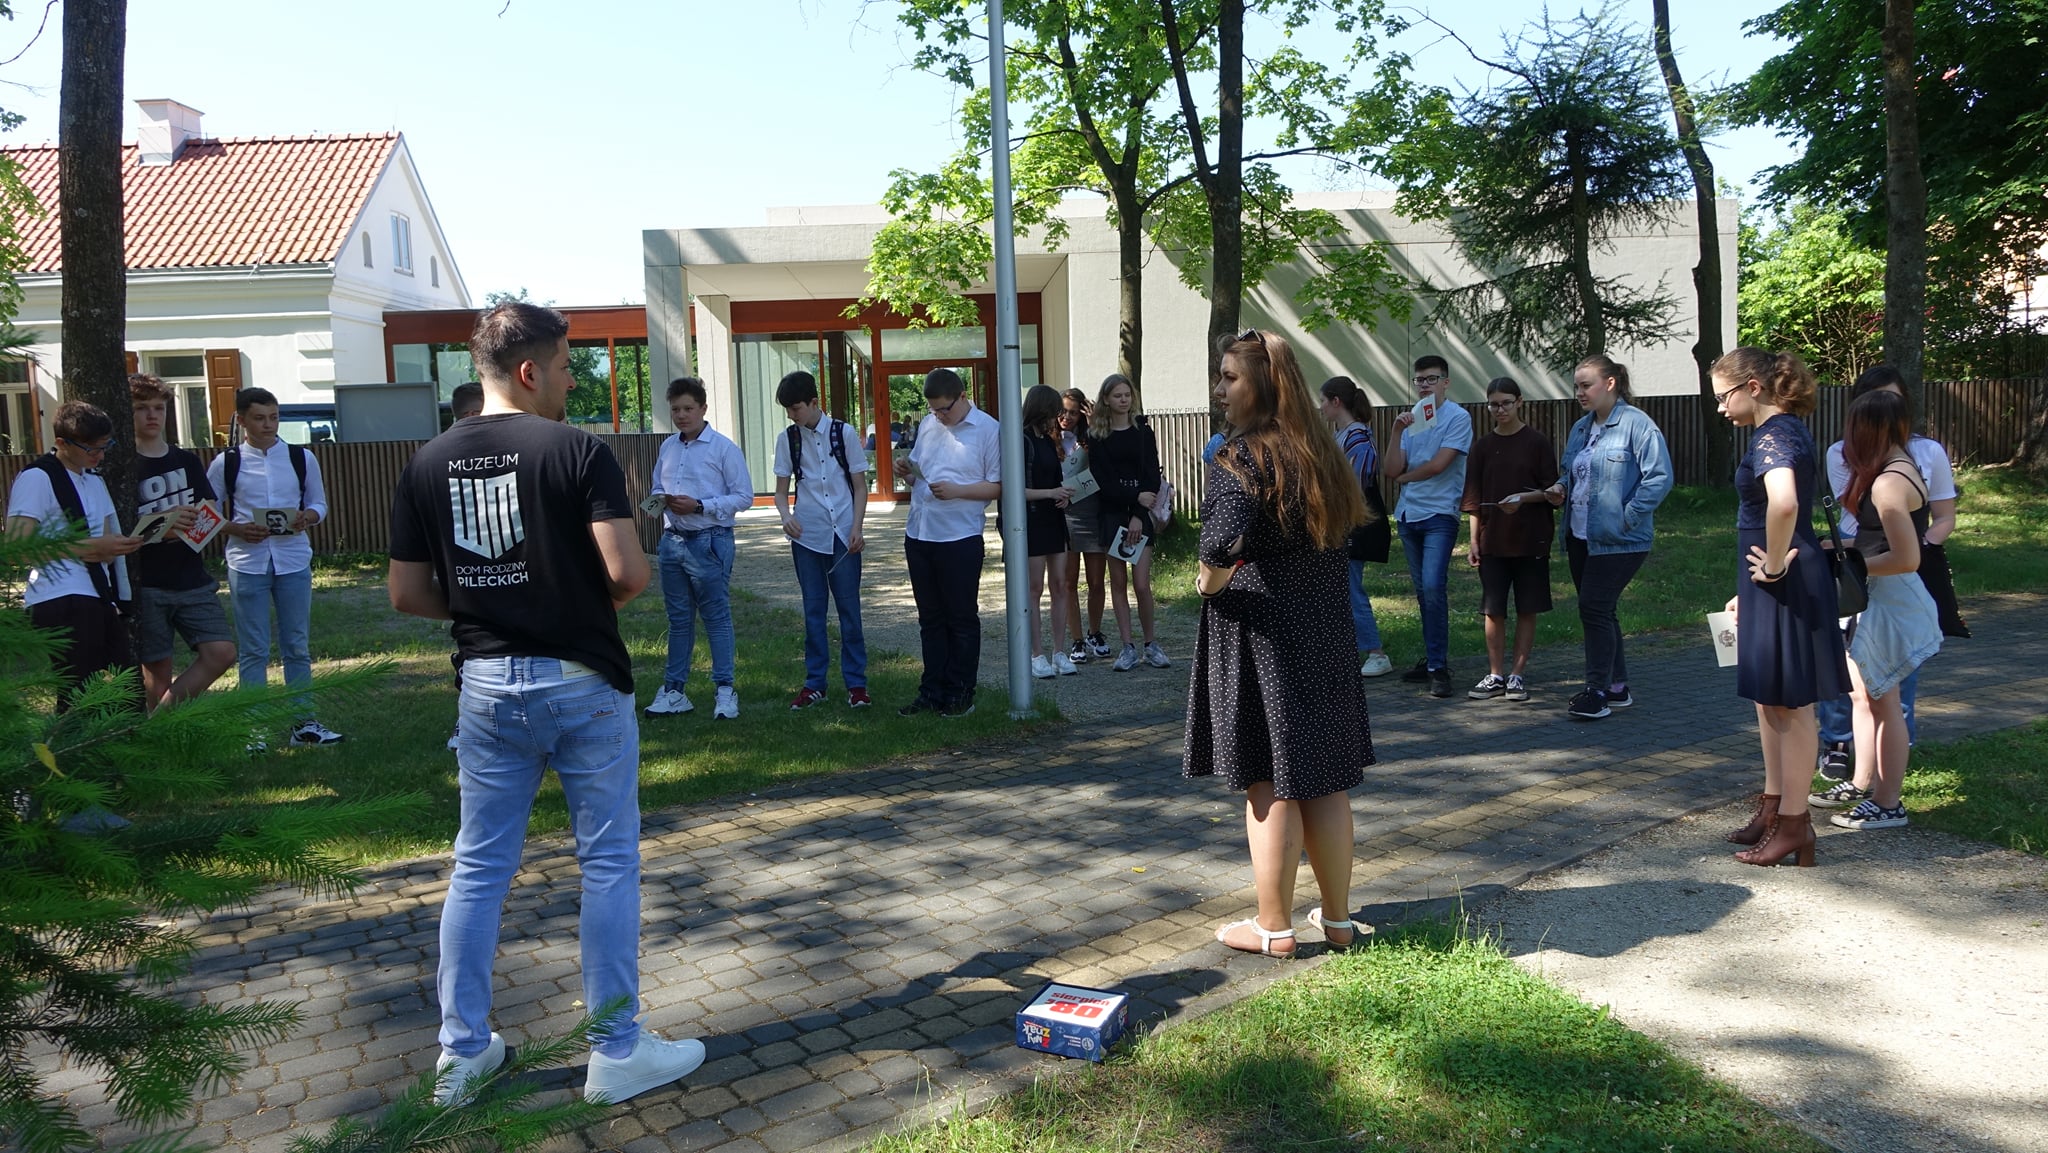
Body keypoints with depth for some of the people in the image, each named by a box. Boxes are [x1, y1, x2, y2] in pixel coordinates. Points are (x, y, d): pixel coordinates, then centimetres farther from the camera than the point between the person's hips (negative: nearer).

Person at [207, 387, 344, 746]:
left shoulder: (302, 458, 5)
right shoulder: (225, 463, 0)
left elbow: (319, 502, 12)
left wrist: (307, 517, -10)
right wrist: (236, 529, -14)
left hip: (294, 561, 2)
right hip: (247, 564, -2)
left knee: (298, 646, 9)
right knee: (253, 650, 3)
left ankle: (304, 721, 17)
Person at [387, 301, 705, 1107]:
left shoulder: (428, 464, 3)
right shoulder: (577, 451, -12)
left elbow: (407, 595, 4)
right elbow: (628, 572, -20)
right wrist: (598, 603, 2)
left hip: (488, 686, 5)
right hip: (581, 683, -4)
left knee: (479, 866, 15)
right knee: (608, 864, 7)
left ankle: (461, 1053, 24)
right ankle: (616, 1052, 15)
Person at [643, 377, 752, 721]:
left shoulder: (723, 447, -6)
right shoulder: (667, 448, 11)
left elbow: (744, 497, -8)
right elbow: (657, 488, 22)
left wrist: (699, 505, -16)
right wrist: (661, 499, -3)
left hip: (709, 541, -6)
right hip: (672, 540, 6)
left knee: (717, 616, -1)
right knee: (678, 618, 12)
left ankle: (725, 689, 6)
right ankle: (674, 690, 19)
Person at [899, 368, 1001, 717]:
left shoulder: (988, 430, -7)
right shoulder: (927, 424, 11)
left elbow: (998, 486, -9)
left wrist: (957, 490, -20)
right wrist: (907, 473, -2)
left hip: (961, 538, -6)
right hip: (919, 534, 6)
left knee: (962, 619, 4)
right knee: (930, 619, 12)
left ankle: (961, 694, 14)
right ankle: (932, 691, 21)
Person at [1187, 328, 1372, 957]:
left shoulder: (1242, 456, -17)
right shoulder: (1321, 452, 8)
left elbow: (1223, 539, -32)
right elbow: (1349, 525, 15)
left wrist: (1209, 580, -14)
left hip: (1258, 635, -7)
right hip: (1323, 631, 7)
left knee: (1268, 784, 3)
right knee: (1325, 777, 14)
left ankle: (1274, 928, 14)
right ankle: (1338, 919, 25)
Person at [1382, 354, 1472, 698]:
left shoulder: (1457, 418, -5)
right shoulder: (1411, 418, 13)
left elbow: (1437, 465, -14)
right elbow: (1392, 470, 4)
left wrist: (1405, 476, 2)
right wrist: (1398, 432, -7)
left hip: (1439, 515, -6)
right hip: (1408, 515, 6)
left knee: (1433, 588, -16)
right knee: (1423, 591, 11)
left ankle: (1438, 667, -12)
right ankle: (1432, 660, 19)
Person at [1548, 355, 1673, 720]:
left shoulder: (1636, 424, -13)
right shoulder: (1581, 428, 12)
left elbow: (1659, 478, -18)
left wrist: (1627, 517, -19)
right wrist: (1560, 488, 4)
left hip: (1618, 540, -8)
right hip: (1580, 536, 9)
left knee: (1594, 608, -10)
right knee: (1597, 611, 13)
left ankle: (1597, 691, 0)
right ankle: (1617, 687, 25)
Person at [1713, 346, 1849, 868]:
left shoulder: (1773, 437, -19)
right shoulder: (1787, 431, 14)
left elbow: (1783, 504, -40)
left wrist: (1773, 566, -24)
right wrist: (1750, 589, 23)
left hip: (1785, 586, -10)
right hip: (1775, 584, 10)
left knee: (1789, 704, -1)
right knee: (1770, 698, 19)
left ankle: (1794, 826, 10)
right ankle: (1774, 807, 32)